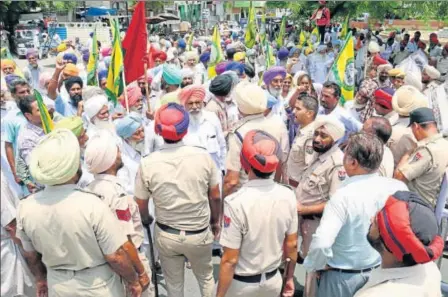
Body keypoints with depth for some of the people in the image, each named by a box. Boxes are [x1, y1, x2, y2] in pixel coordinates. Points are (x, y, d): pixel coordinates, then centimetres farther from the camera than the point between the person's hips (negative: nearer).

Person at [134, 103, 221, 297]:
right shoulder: (203, 156, -17)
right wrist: (216, 221, 12)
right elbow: (215, 197, -6)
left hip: (166, 235, 1)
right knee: (206, 277, 26)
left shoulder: (147, 164, -17)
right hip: (199, 233, 0)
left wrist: (146, 221, 17)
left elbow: (141, 205, -5)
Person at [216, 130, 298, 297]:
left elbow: (230, 260, -23)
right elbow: (292, 245, -1)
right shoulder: (288, 196, -13)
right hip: (274, 280, 4)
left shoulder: (236, 203, -28)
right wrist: (290, 278, 14)